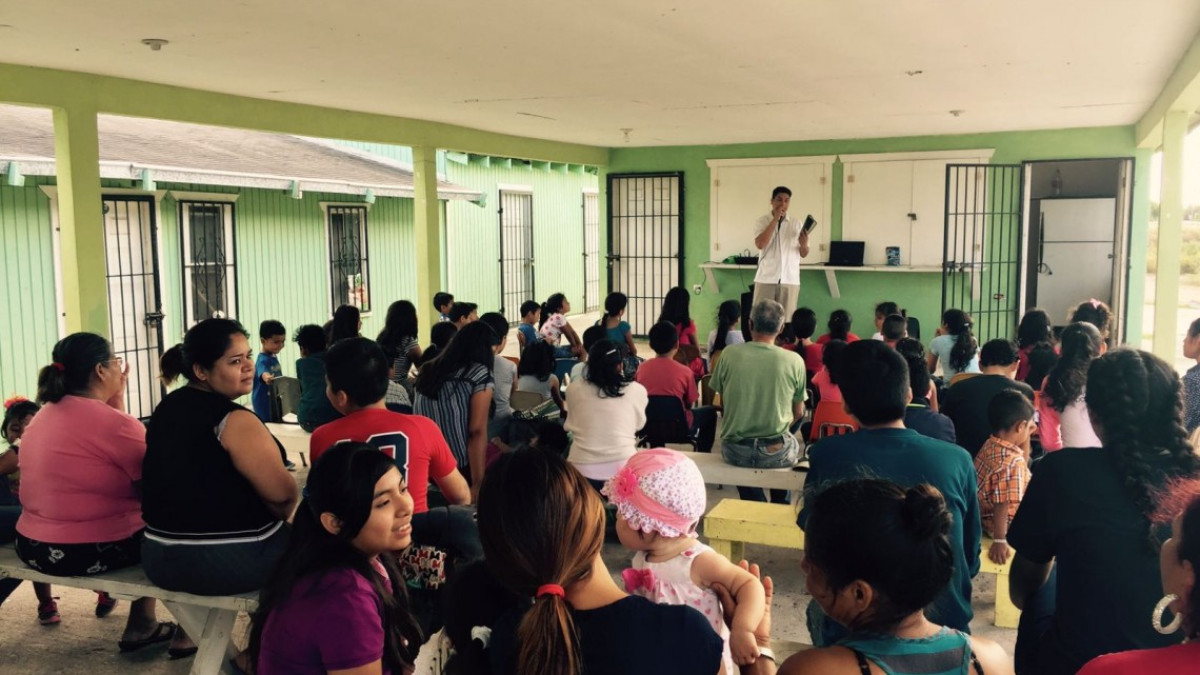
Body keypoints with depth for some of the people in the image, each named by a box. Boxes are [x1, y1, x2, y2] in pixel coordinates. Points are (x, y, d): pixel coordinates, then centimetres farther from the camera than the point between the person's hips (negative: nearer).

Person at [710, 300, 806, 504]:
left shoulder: (729, 354, -8)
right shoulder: (794, 361, -10)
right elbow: (798, 413, 3)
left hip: (734, 451, 0)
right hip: (776, 453, 0)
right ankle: (779, 507, 43)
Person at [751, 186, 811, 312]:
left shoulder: (797, 223, 9)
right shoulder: (761, 222, 2)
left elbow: (804, 254, 10)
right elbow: (760, 244, -16)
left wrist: (804, 244, -14)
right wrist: (775, 219, -13)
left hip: (790, 280, 2)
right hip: (766, 279, -2)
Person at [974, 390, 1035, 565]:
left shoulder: (990, 445, -2)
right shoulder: (1013, 460, -31)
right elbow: (1003, 504, -31)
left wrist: (1025, 438, 11)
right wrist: (999, 541, -27)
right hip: (1007, 527, -10)